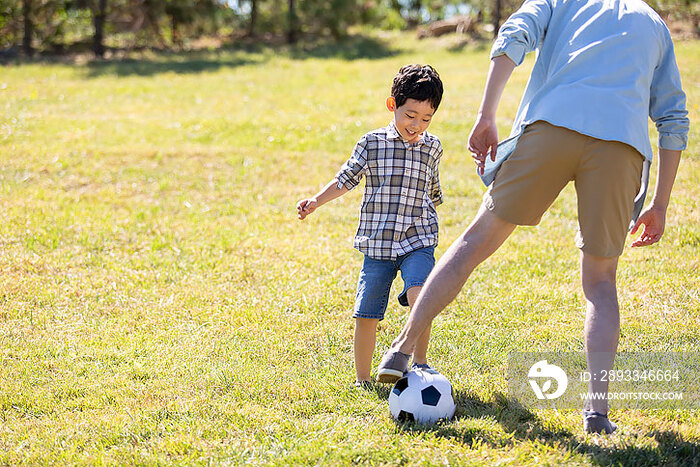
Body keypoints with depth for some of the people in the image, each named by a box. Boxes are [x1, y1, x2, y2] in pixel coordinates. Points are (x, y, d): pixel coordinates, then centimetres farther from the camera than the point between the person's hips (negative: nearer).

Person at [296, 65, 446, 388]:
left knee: (419, 295, -25)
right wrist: (316, 201, 1)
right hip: (377, 243, 0)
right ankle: (362, 379, 13)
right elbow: (347, 178, 10)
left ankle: (419, 363, -11)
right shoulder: (372, 142, 1)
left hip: (418, 242, 0)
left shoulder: (432, 147, 8)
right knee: (366, 313, -1)